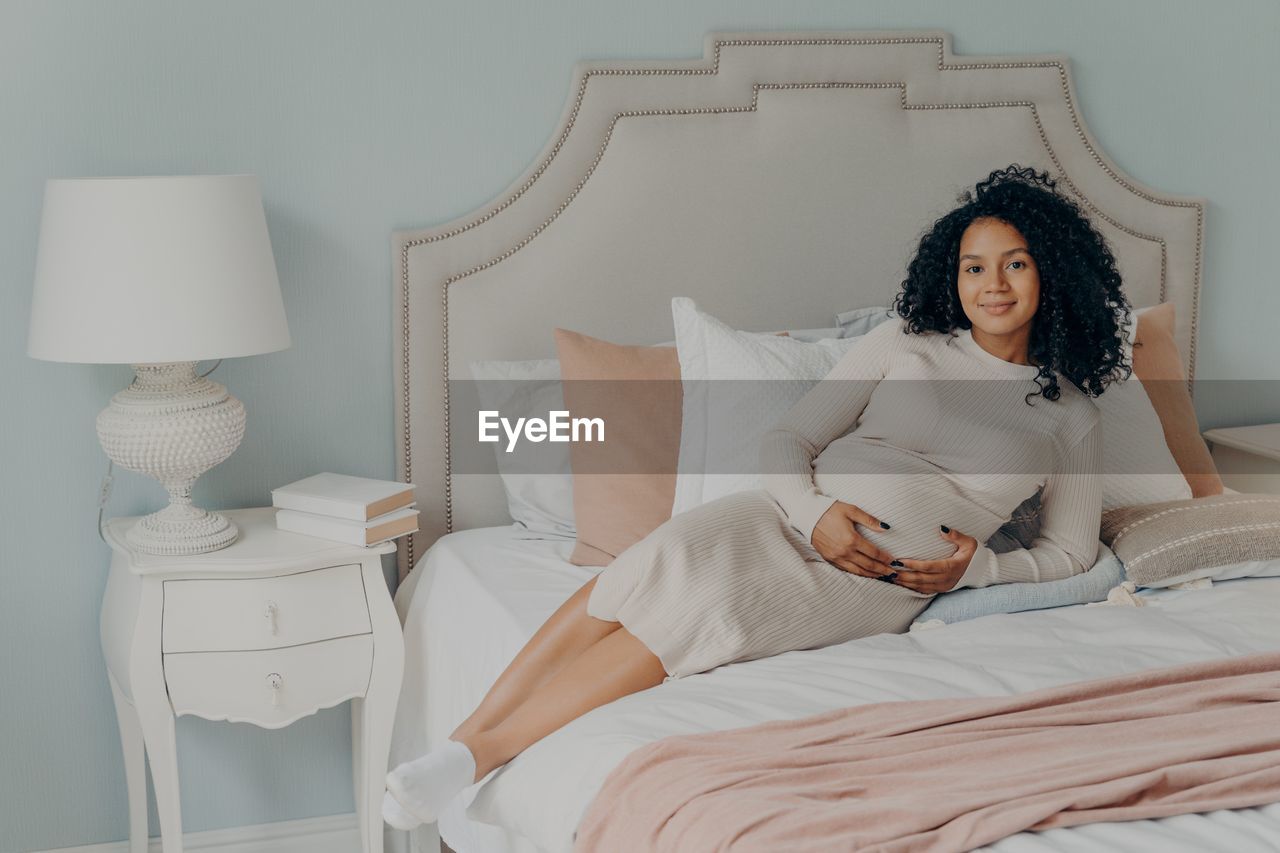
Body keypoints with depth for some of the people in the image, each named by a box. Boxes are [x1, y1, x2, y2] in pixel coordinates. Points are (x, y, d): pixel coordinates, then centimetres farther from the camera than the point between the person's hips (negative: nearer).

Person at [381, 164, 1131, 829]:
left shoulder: (1071, 415, 11)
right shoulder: (903, 343, 12)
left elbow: (1071, 552, 15)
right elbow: (787, 439, 9)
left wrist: (975, 567, -4)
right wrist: (814, 512, -12)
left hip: (879, 583, -2)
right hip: (791, 517, 2)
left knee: (704, 605, -31)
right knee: (660, 567, -32)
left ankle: (482, 754, -35)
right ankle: (459, 738, -35)